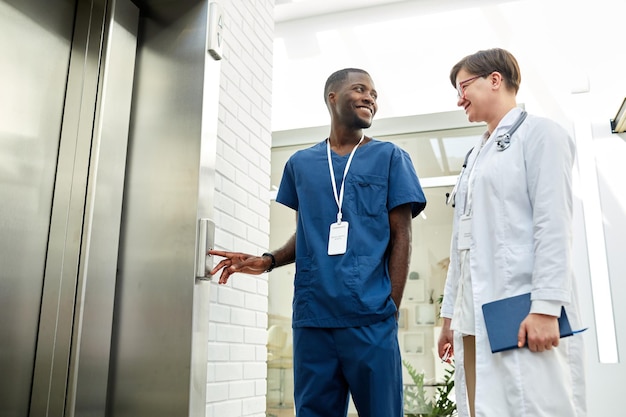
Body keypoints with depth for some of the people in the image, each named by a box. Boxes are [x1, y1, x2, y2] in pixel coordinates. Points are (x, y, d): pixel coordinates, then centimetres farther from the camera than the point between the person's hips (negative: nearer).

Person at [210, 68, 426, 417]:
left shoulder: (390, 157, 6)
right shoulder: (301, 163, 14)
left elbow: (400, 237, 2)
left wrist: (391, 309, -5)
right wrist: (269, 260, 0)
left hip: (370, 317, -2)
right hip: (312, 316, 3)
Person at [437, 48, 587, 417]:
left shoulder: (539, 133, 3)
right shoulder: (477, 155, 23)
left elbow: (553, 223, -9)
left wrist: (545, 305, -18)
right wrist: (451, 312, 16)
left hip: (521, 312, -7)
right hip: (476, 316, 7)